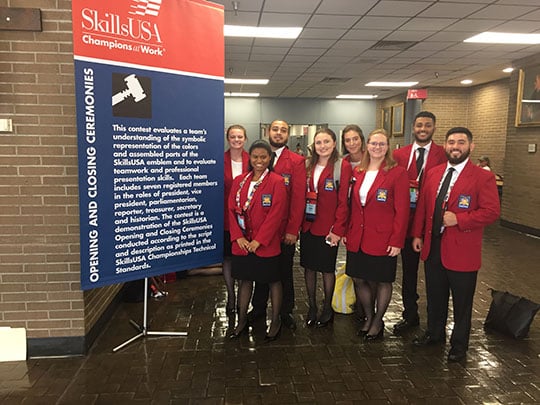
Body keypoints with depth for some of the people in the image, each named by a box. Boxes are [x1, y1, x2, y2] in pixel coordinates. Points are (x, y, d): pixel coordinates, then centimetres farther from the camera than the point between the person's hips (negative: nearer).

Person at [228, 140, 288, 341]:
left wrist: (259, 240, -16)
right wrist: (238, 237, -7)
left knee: (273, 280, 9)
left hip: (266, 243, -4)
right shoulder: (239, 181, 7)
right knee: (245, 279, 14)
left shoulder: (276, 182, -8)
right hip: (242, 242, 4)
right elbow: (232, 210, 4)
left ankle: (275, 321, 25)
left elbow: (276, 214, -13)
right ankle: (242, 321, 29)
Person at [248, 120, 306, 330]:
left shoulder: (296, 161, -3)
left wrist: (293, 229, -14)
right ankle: (258, 308, 31)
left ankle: (286, 312, 27)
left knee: (285, 271, 11)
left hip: (285, 229, -2)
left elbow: (299, 197, -9)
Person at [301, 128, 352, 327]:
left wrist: (337, 229, -15)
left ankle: (327, 309, 27)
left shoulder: (343, 166, -8)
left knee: (327, 269, 9)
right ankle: (312, 307, 28)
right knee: (309, 266, 12)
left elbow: (343, 201, -11)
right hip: (308, 226, 5)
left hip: (328, 228, -5)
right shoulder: (309, 166, 9)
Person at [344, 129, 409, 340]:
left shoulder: (397, 173, -8)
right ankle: (368, 318, 34)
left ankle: (378, 321, 30)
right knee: (359, 279, 12)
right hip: (357, 238, 5)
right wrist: (347, 232, 7)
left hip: (382, 239, -5)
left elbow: (402, 210, -10)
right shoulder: (358, 172, 8)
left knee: (382, 281, 10)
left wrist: (397, 241, -14)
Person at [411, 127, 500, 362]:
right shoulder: (433, 173, 8)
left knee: (461, 301, 10)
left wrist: (459, 219, -22)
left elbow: (492, 211, -14)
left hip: (461, 250, -5)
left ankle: (459, 344, 29)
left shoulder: (483, 177, -9)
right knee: (435, 296, 19)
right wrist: (417, 234, 6)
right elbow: (422, 206, 10)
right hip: (432, 246, 5)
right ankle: (435, 334, 39)